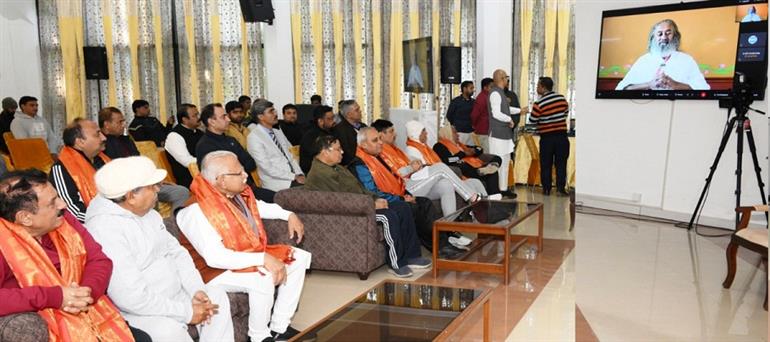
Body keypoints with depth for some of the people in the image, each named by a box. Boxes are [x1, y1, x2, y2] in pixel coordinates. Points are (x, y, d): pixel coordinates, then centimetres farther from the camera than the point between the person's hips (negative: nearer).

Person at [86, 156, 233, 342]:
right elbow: (131, 297, -30)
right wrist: (186, 312, -22)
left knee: (217, 297, 3)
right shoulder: (105, 229, -25)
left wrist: (197, 290, -7)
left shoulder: (148, 213, 5)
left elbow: (176, 251, 9)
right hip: (139, 310, -9)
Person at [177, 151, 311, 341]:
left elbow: (258, 207, 21)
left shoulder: (237, 193, -3)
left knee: (299, 258, 3)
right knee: (264, 279, -35)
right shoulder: (197, 211, -27)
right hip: (217, 271, -9)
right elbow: (215, 257, -35)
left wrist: (289, 215, 10)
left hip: (250, 256, 9)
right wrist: (263, 258, -38)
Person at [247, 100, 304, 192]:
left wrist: (300, 174, -1)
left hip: (293, 178, 7)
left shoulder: (278, 132, 17)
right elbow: (267, 167, -12)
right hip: (277, 183, -7)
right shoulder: (254, 137, -6)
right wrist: (294, 177, -13)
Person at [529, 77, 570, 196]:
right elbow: (566, 111, 14)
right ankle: (561, 187, 5)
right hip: (561, 135, 3)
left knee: (546, 164, 7)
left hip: (546, 137, -3)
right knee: (561, 163, 8)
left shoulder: (539, 104, -14)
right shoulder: (562, 98, -1)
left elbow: (532, 120, -7)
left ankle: (546, 188, 9)